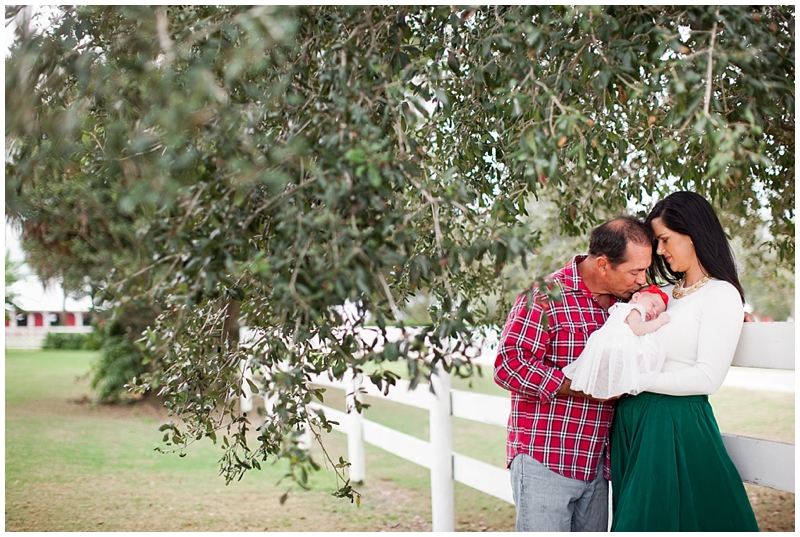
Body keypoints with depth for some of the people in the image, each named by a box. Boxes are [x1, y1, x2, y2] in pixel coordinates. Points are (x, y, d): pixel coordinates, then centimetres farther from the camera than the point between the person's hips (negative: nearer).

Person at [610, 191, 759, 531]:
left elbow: (708, 377, -15)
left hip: (676, 426, -7)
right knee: (634, 517, 14)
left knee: (663, 519, 1)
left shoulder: (721, 295, -7)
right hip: (632, 423, 7)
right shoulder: (664, 294, 16)